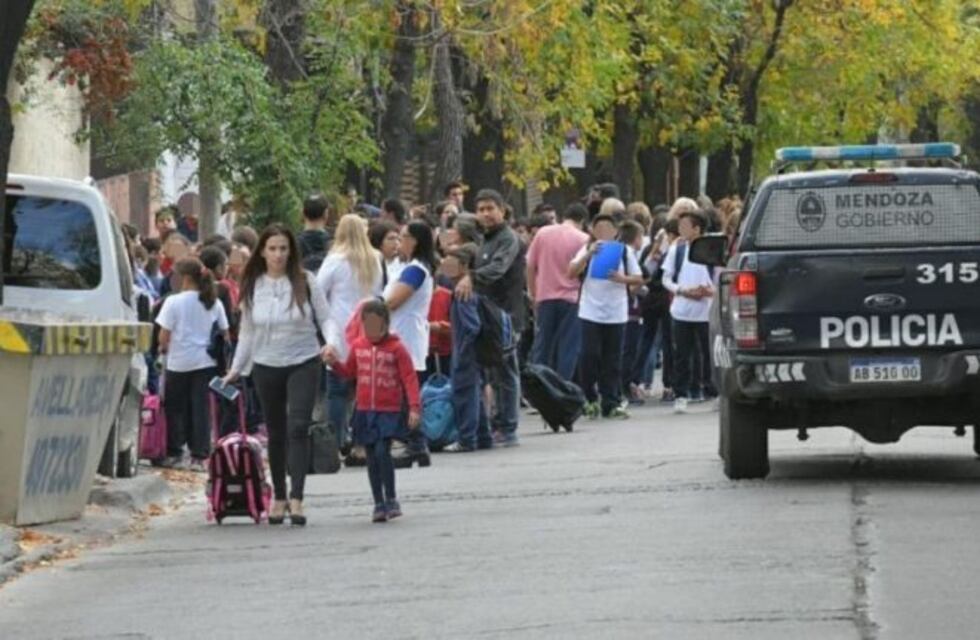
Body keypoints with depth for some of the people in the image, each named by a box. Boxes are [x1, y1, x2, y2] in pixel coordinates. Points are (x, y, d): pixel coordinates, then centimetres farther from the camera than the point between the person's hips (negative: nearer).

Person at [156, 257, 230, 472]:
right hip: (205, 363, 3)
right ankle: (199, 456, 0)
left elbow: (164, 336, -9)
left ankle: (174, 452, 16)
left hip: (178, 362, -3)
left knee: (174, 408, 11)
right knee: (200, 408, 3)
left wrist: (163, 348, 11)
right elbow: (225, 333, 7)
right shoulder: (214, 303, 4)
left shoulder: (174, 302, -9)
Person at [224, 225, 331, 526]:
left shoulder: (305, 283, -4)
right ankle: (279, 496, 22)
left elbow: (325, 318, -1)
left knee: (298, 427, -14)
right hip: (266, 367, 3)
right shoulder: (253, 287, 4)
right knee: (276, 432, 11)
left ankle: (296, 498, -19)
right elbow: (247, 331, 12)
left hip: (303, 364, -3)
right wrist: (236, 368, 11)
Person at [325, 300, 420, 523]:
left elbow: (409, 378, -9)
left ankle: (391, 499, -6)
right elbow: (349, 371, 21)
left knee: (382, 451, -17)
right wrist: (335, 362, 0)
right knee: (372, 457, 7)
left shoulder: (397, 348, -6)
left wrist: (414, 407, -16)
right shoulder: (358, 346, 8)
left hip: (389, 411, -5)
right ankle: (379, 503, 14)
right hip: (365, 410, 5)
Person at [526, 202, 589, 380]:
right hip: (572, 299, -3)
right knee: (568, 347, 2)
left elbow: (530, 266, 4)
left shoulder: (543, 233, 3)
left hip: (545, 298, 3)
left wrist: (533, 293, 13)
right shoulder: (583, 239, -6)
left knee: (542, 346, 10)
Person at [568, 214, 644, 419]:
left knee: (613, 361, 2)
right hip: (590, 313, -1)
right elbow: (572, 273, -7)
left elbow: (639, 279, 6)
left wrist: (622, 279, -14)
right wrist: (588, 254, -20)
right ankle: (590, 398, 9)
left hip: (616, 314, 1)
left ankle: (610, 404, 6)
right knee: (589, 355, -7)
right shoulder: (587, 250, 6)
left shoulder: (624, 252, 8)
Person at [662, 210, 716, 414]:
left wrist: (712, 290, -17)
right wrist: (683, 291, -10)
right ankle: (681, 395, 8)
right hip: (681, 311, 2)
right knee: (682, 355, 3)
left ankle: (713, 391, 13)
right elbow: (666, 279, 7)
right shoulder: (676, 250, 5)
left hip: (706, 311, -2)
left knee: (708, 353, 3)